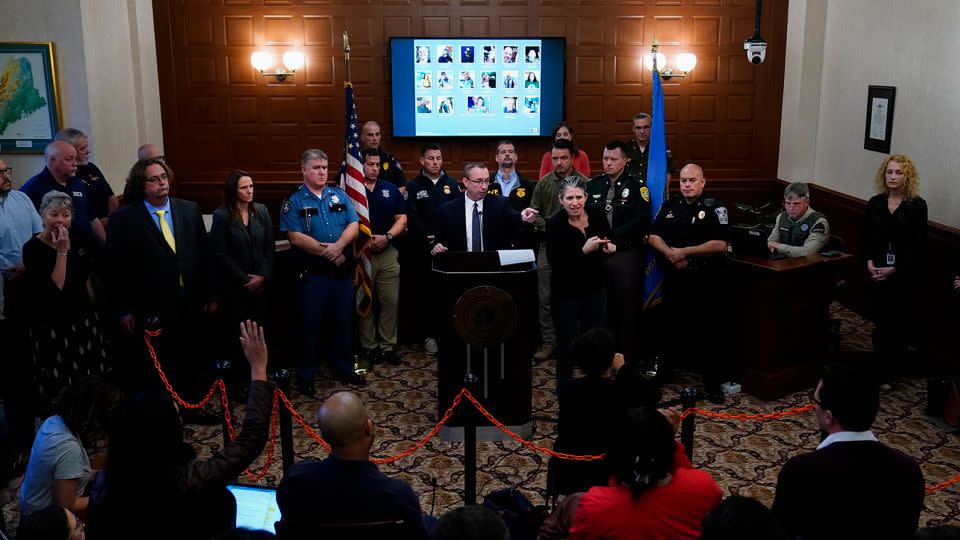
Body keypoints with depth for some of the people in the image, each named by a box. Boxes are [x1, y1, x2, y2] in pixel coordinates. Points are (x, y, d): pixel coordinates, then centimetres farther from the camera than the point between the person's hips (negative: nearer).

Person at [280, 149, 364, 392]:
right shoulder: (294, 202, -4)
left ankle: (344, 369, 29)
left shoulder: (339, 195, 8)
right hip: (313, 274, -4)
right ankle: (306, 375, 19)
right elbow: (295, 237, -14)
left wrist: (339, 245, -19)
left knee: (344, 322, 13)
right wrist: (327, 251, -16)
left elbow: (354, 225, -1)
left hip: (343, 271, 4)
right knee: (310, 324, 5)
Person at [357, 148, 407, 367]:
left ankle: (388, 346, 12)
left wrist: (387, 237, -9)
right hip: (360, 253, -3)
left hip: (387, 253, 3)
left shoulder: (391, 190, 9)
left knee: (391, 301, 3)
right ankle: (369, 346, 15)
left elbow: (402, 219, 7)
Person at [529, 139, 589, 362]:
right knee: (546, 298, 3)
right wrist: (551, 228, -6)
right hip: (548, 247, 2)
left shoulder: (584, 183, -3)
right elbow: (533, 214, 8)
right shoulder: (544, 183, 6)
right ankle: (548, 342, 12)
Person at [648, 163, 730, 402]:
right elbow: (654, 237, 6)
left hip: (707, 281, -4)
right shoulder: (669, 207, 9)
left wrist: (684, 252, -16)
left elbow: (720, 244, -15)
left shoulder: (715, 208, -6)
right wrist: (670, 253, -13)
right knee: (672, 326, 15)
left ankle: (713, 382, 11)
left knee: (711, 331, 1)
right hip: (674, 279, 4)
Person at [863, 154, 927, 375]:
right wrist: (869, 262, -8)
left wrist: (894, 269, -13)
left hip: (906, 275, -3)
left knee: (901, 322, 2)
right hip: (877, 273, 3)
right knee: (881, 320, 7)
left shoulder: (917, 205, -7)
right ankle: (881, 369, 18)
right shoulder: (875, 203, 4)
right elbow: (866, 238, 7)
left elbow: (919, 245, -8)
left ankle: (892, 368, 14)